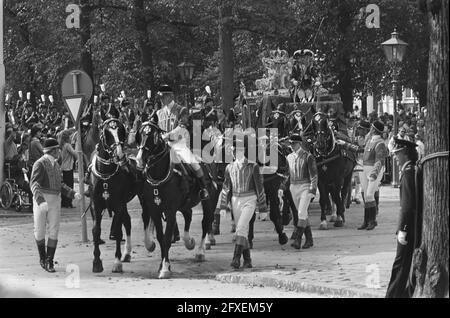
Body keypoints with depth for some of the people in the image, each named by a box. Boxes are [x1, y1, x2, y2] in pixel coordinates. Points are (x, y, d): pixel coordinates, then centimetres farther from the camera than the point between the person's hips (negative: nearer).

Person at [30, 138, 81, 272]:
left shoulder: (55, 164, 14)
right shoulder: (40, 164, -11)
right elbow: (34, 184, -22)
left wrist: (73, 193, 12)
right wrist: (40, 201, -36)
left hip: (55, 200, 6)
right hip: (41, 199, -6)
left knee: (54, 231, -3)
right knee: (39, 230, 4)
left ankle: (49, 261, 2)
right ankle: (42, 257, 24)